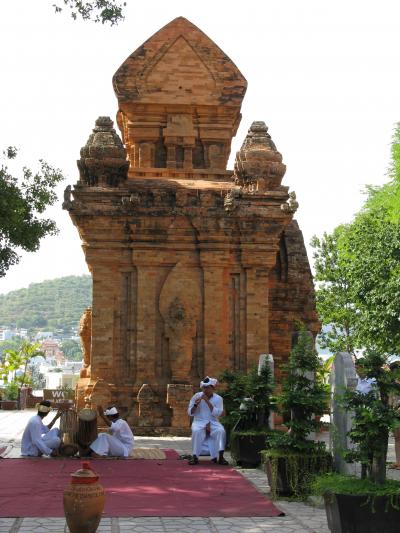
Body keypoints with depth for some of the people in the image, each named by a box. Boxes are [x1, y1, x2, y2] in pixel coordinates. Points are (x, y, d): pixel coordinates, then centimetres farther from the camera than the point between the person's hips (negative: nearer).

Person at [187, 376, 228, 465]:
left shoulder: (218, 399, 1)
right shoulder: (197, 396, 3)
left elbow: (217, 413, -14)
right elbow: (190, 413, 2)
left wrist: (207, 401, -19)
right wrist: (196, 404, -17)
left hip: (213, 422, 0)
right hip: (199, 422, 0)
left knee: (221, 431, -31)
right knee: (196, 431, -34)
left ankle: (220, 456, -30)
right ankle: (195, 456, -30)